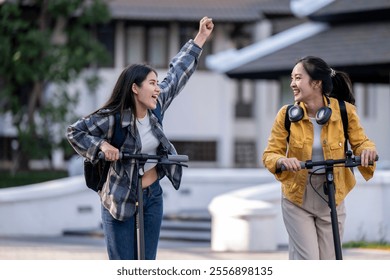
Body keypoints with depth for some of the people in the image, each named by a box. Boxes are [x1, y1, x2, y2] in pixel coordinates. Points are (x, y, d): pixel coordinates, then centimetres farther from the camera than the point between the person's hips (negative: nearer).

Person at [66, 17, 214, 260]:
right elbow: (75, 132, -8)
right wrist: (102, 145, -22)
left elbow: (177, 74, 8)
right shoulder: (114, 118, -18)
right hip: (120, 200, -6)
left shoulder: (156, 108, -2)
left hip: (152, 197, 6)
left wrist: (201, 37, 10)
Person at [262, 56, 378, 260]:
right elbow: (270, 153, -7)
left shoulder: (344, 111, -11)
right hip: (297, 198, -1)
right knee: (307, 261, -8)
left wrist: (367, 150, -26)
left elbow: (360, 142, -1)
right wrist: (282, 161, -31)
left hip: (331, 197, 1)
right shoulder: (288, 115, -10)